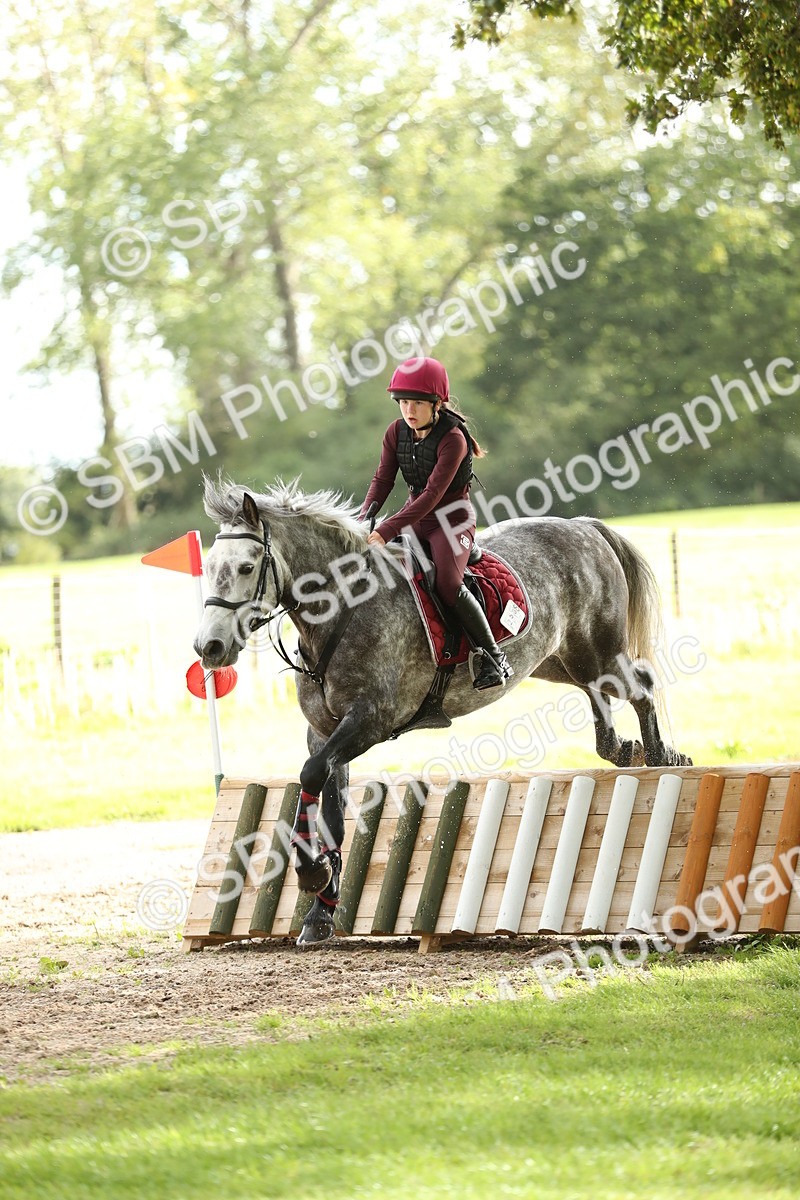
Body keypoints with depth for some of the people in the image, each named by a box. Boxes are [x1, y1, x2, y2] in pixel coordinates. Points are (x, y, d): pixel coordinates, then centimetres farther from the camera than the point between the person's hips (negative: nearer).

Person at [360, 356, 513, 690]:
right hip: (415, 514, 7)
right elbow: (382, 480, 0)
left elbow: (432, 494, -29)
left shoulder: (452, 439, -23)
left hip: (452, 518, -7)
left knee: (448, 583, -27)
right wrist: (364, 520, -18)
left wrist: (387, 530, -36)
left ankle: (492, 655, -14)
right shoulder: (397, 433, -3)